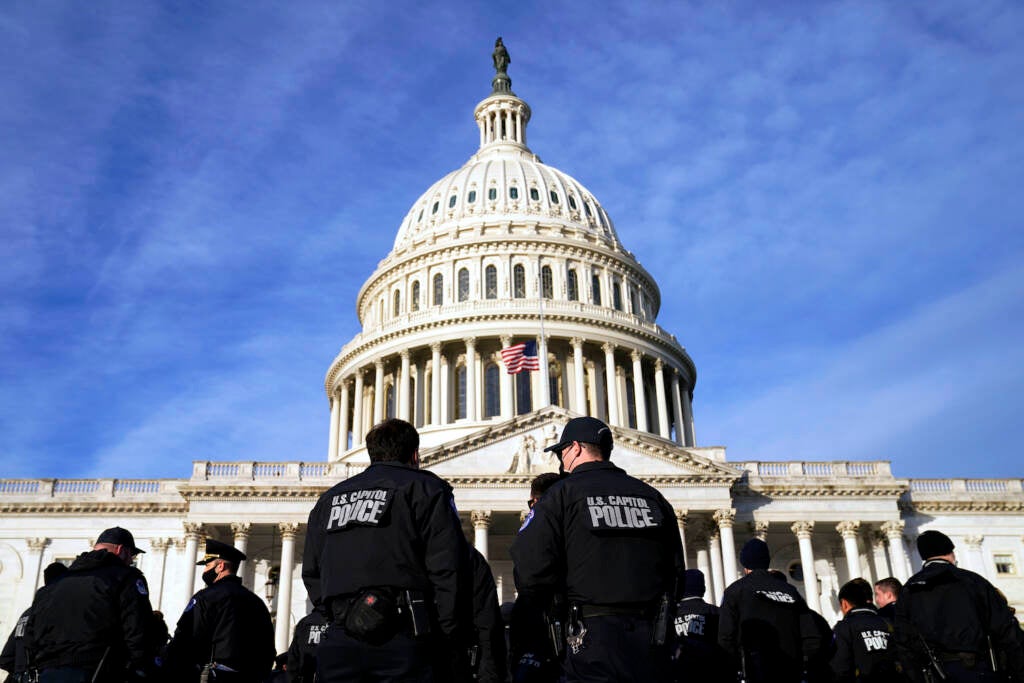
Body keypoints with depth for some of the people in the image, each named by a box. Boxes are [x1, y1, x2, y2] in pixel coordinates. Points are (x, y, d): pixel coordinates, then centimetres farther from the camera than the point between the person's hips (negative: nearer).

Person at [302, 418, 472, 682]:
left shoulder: (329, 498, 22)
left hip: (338, 642, 5)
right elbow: (446, 571, -5)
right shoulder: (425, 488, 5)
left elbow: (311, 573, 21)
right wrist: (452, 645, -2)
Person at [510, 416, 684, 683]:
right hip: (653, 643, 5)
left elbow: (530, 570, -11)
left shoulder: (562, 494, -3)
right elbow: (676, 571, 15)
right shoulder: (653, 496, 11)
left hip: (595, 641, -5)